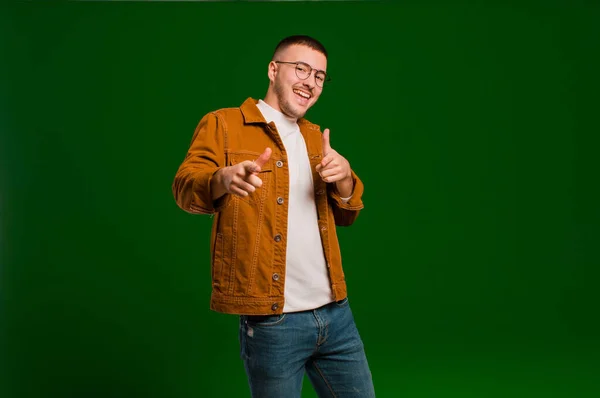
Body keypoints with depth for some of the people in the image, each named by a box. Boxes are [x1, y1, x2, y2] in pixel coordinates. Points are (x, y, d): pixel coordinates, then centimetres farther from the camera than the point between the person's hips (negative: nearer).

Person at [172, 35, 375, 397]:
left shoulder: (316, 137, 18)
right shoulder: (222, 124, 1)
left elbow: (346, 215, 15)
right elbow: (186, 188, -11)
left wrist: (344, 178, -8)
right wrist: (224, 178, -34)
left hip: (336, 312, 6)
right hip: (272, 320, -5)